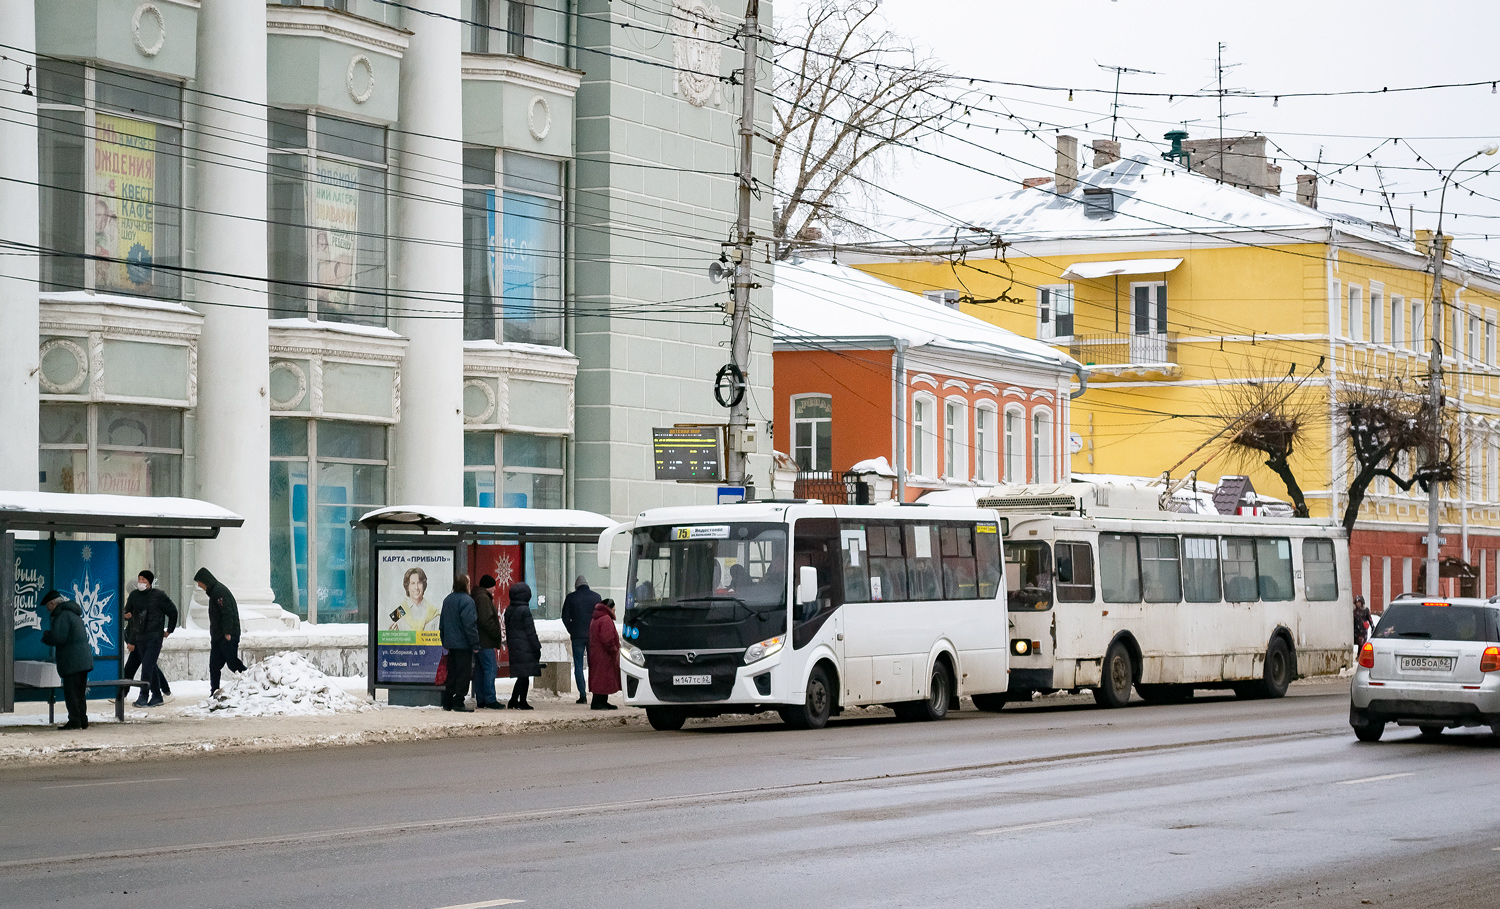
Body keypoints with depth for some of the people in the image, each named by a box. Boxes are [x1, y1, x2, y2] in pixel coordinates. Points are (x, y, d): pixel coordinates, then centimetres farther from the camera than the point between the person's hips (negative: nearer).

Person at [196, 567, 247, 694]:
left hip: (227, 637, -10)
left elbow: (227, 612, -20)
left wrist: (227, 632, -24)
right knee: (214, 665, 7)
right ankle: (214, 692, 8)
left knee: (233, 663, -12)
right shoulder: (213, 591, 20)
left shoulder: (219, 591, -12)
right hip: (218, 636, 10)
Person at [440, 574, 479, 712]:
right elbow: (469, 624, -19)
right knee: (463, 674, -2)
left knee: (452, 674, 14)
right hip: (463, 644, -8)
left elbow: (442, 623, 19)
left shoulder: (447, 600, 12)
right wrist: (475, 644, -15)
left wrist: (444, 641, 24)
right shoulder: (466, 600, -15)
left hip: (450, 643, 8)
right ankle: (458, 703, -3)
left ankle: (447, 702, 14)